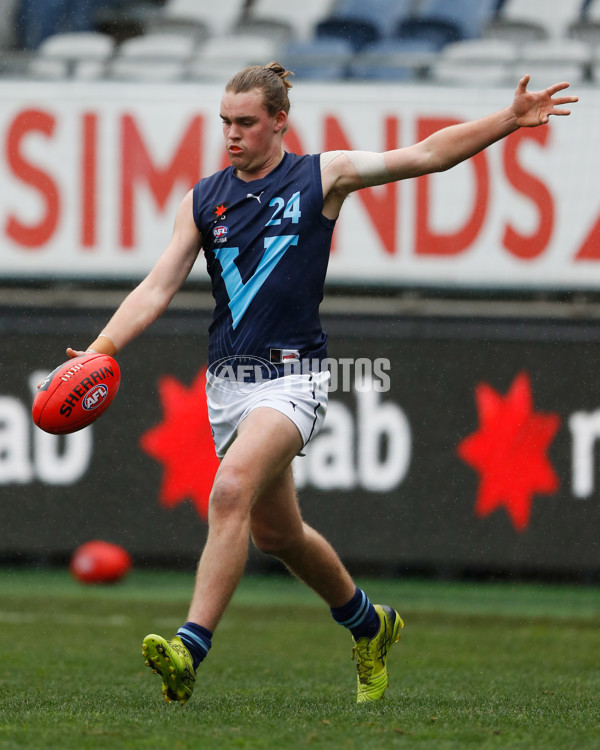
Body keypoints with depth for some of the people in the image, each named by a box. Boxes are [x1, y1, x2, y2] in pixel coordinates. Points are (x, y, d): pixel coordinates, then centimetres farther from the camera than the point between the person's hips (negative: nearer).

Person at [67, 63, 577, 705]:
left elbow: (428, 154, 3)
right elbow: (158, 288, 4)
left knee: (232, 489, -28)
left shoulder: (323, 177, 1)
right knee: (276, 532, 15)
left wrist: (510, 120, -4)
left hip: (292, 374, -5)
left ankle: (190, 650, -33)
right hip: (228, 380, 5)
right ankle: (367, 623, 41)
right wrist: (100, 349, -9)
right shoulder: (203, 200, 9)